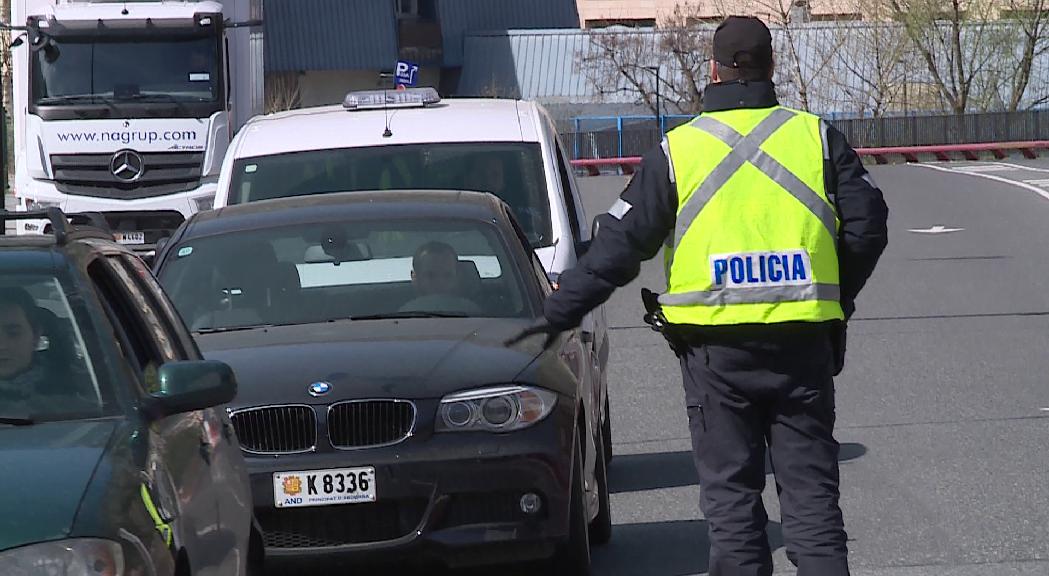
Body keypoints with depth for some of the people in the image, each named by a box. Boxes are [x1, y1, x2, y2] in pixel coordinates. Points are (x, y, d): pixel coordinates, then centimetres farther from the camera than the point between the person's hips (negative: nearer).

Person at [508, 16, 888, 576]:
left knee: (730, 496, 6)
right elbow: (867, 227, 2)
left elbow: (617, 246, 2)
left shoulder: (676, 150, 1)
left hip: (716, 349, -1)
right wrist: (833, 300, 17)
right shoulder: (817, 137, 4)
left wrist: (558, 314, 12)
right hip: (803, 345, 1)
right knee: (811, 493, 5)